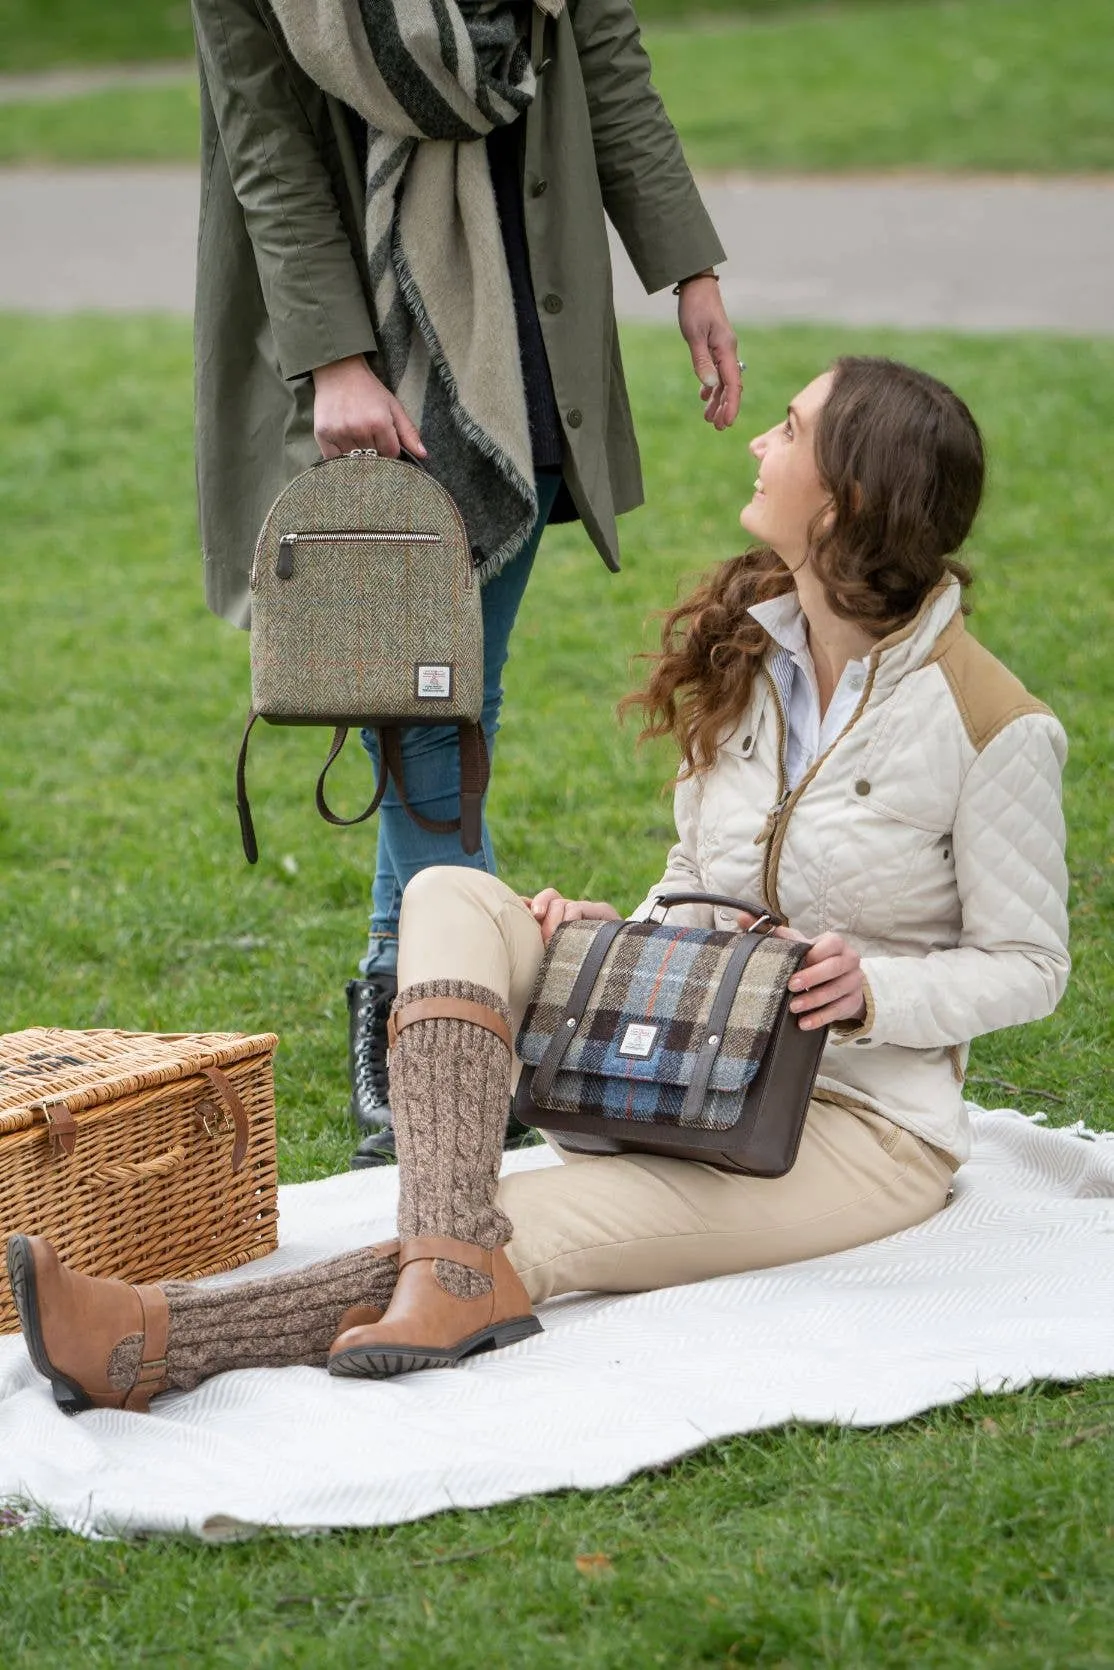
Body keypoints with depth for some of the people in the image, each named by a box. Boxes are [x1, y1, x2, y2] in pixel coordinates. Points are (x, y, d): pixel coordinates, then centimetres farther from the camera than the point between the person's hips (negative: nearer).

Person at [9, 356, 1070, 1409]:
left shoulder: (990, 722, -15)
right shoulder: (741, 654, 5)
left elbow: (1027, 963, -6)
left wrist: (874, 992, -25)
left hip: (861, 1121, -7)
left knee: (530, 1232, -29)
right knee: (454, 899, -16)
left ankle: (168, 1343, -44)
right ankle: (456, 1260, -41)